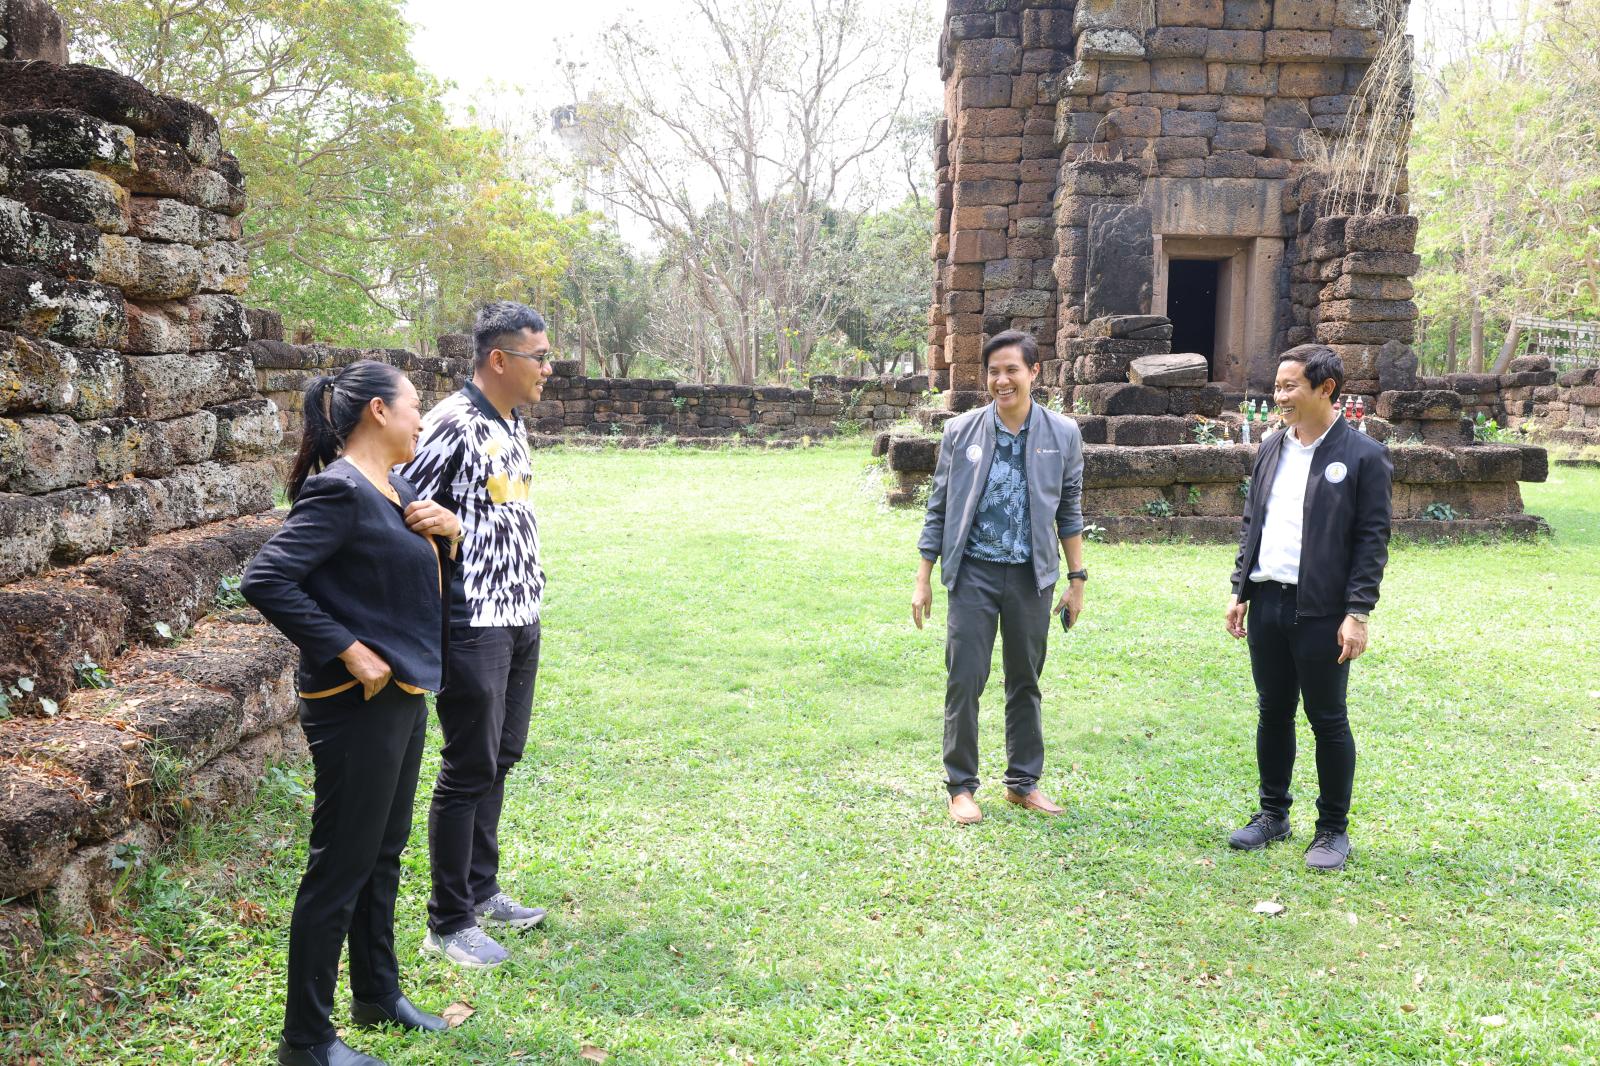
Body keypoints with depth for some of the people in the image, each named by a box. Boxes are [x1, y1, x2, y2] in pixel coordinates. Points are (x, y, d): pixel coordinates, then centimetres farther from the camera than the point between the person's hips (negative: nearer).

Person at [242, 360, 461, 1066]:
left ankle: (378, 995, 37)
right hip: (356, 707, -9)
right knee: (340, 870, 1)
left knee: (382, 855, 20)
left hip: (402, 698, 9)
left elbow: (430, 577, 21)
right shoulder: (339, 491, -18)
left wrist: (448, 532, 0)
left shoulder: (396, 490, 9)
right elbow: (266, 580, -25)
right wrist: (346, 650, -23)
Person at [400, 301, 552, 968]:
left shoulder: (510, 424, 12)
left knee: (500, 758, 17)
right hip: (474, 625, -9)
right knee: (469, 770, -1)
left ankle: (482, 891, 32)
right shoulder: (454, 424, -17)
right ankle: (448, 923, 11)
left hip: (521, 619, 9)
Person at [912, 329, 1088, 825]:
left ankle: (1023, 781, 26)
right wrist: (924, 579, 2)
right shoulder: (961, 432, -3)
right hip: (974, 572, -1)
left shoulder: (1062, 434, 0)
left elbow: (1069, 512, 7)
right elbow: (939, 510, 3)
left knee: (1026, 683, 12)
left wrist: (1077, 579, 7)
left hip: (1032, 575, 1)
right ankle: (961, 785, 13)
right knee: (965, 679, -1)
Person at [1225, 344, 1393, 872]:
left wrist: (1358, 613, -13)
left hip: (1321, 611, -5)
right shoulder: (1272, 448, 11)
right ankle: (1273, 814, 28)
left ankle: (1333, 830, 18)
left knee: (1328, 721, 4)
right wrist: (1240, 591, 11)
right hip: (1266, 603, 6)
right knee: (1273, 713, 14)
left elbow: (1372, 540, -9)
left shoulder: (1362, 456, -7)